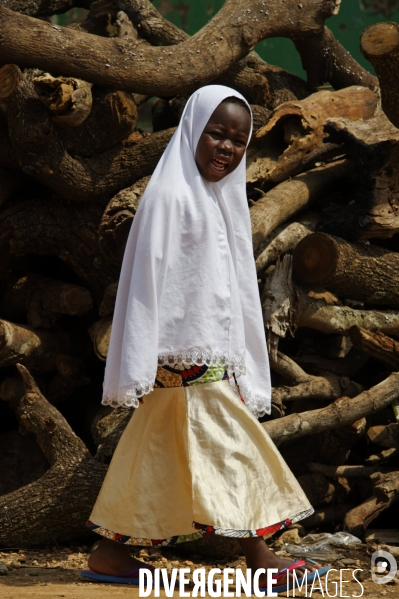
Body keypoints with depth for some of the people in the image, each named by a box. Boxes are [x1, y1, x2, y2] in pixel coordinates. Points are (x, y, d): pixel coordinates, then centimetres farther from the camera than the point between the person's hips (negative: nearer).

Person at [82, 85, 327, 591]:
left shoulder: (220, 197, 17)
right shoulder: (169, 193, -9)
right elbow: (147, 275, -14)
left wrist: (240, 368, 15)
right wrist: (141, 365, -19)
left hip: (212, 353, 8)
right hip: (184, 354, -8)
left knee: (155, 452, 9)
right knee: (227, 447, -8)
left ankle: (111, 551, 14)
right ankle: (258, 559, -6)